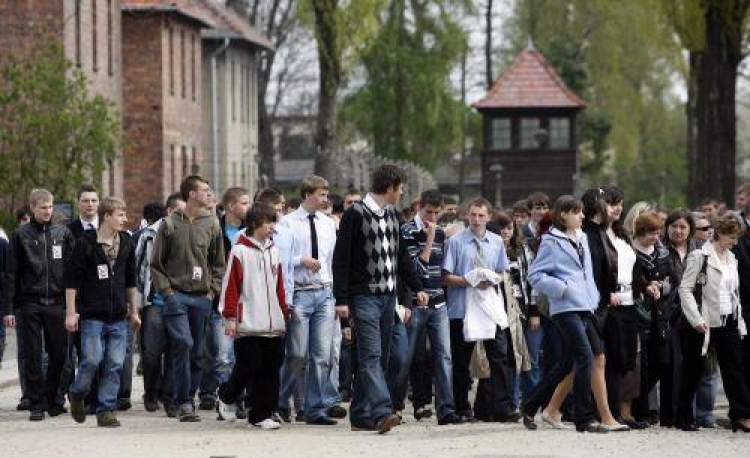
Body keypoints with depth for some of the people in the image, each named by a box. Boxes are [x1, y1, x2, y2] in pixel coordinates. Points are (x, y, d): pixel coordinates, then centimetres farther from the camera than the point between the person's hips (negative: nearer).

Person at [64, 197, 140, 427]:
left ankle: (106, 410, 7)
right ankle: (77, 395, 16)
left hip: (118, 317, 4)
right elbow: (71, 279, -4)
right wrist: (71, 312, -7)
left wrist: (134, 311, 20)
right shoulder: (86, 243, -6)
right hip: (92, 315, -4)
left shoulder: (127, 243, 10)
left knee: (114, 365, 0)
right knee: (92, 360, -10)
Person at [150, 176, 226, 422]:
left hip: (202, 298, 4)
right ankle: (183, 402, -13)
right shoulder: (170, 224, 1)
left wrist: (213, 290, 5)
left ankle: (189, 399, 16)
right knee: (183, 344, -17)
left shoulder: (212, 224, 9)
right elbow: (156, 263, 5)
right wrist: (166, 290, -4)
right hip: (177, 296, -4)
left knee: (197, 352, 5)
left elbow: (218, 263, 16)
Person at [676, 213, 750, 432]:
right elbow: (685, 289, -11)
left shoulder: (731, 259, 13)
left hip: (728, 322, 6)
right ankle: (684, 417, 11)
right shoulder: (700, 256, -8)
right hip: (704, 323, -6)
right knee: (693, 370, 3)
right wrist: (697, 320, -18)